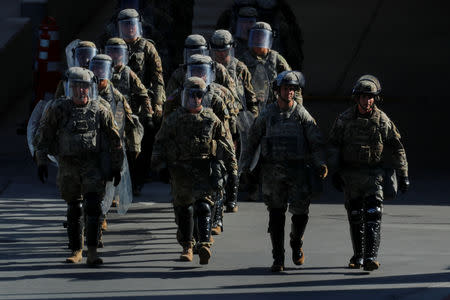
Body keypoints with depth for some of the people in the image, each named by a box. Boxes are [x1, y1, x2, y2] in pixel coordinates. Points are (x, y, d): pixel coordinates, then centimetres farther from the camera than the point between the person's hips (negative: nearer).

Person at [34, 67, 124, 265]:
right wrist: (41, 162, 5)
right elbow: (43, 136, 9)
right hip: (68, 165, 2)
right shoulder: (58, 109, 0)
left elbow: (114, 141, 7)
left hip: (93, 164, -2)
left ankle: (92, 251, -17)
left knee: (93, 206, -15)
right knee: (74, 209, 9)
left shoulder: (100, 111, -1)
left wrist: (116, 167, 7)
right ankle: (76, 251, 21)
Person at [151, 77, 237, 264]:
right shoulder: (174, 119, 8)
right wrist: (157, 160, 0)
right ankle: (187, 246, 19)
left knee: (204, 205, -15)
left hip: (204, 168, -2)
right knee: (183, 207, 7)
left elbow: (225, 143, 14)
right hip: (181, 169, 2)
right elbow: (161, 141, 12)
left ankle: (204, 244, -26)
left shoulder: (211, 119, 8)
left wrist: (231, 164, 11)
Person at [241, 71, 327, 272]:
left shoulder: (302, 115, 2)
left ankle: (296, 244, 27)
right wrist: (246, 166, 7)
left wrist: (321, 164, -16)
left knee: (300, 212, -5)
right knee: (276, 215, -1)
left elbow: (316, 142, -2)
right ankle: (278, 260, 5)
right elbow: (253, 140, 12)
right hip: (272, 172, 1)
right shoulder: (267, 115, 6)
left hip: (298, 171, -1)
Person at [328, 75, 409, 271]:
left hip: (374, 174, -2)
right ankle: (358, 255, 21)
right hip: (350, 174, 2)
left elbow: (397, 148, 4)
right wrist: (334, 172, -3)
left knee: (373, 216, -13)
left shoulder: (382, 121, -3)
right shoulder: (345, 119, -1)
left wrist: (403, 174, 3)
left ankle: (371, 257, -19)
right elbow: (333, 146, 4)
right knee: (355, 217, 9)